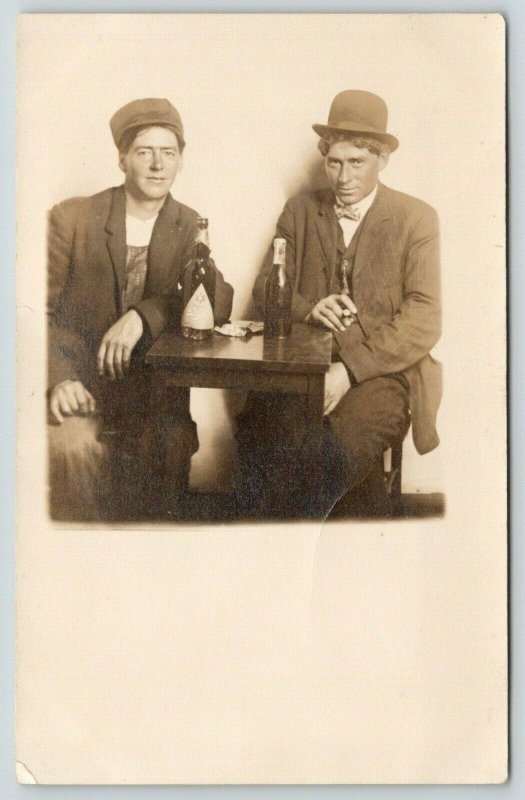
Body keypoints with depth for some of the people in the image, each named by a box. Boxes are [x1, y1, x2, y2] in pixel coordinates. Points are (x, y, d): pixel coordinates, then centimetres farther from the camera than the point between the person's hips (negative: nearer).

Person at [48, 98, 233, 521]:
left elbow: (221, 299, -8)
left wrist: (142, 316, -25)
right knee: (73, 444, -31)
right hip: (79, 375, -2)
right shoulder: (71, 217, -2)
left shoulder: (187, 227, 6)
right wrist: (59, 379, -23)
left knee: (173, 443, -25)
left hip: (148, 379, 2)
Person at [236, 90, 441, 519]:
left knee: (343, 447, -33)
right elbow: (267, 286, 14)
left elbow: (424, 320, -5)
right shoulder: (300, 210, 14)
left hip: (381, 372, -2)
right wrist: (308, 308, -10)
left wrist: (349, 370, -18)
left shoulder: (416, 219, 3)